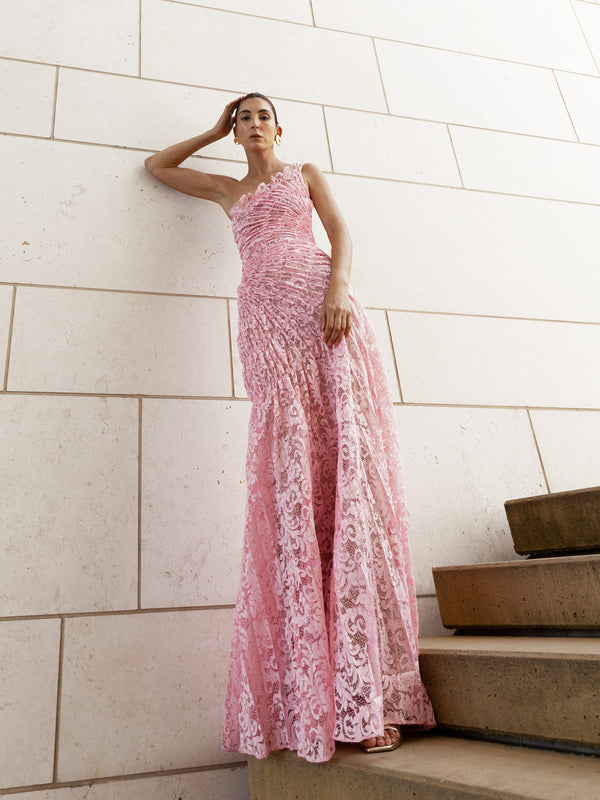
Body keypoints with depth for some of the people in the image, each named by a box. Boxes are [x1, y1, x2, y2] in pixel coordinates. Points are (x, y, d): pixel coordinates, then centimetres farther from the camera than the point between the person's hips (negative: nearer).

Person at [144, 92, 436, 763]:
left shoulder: (305, 173, 27)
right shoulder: (228, 191, 34)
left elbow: (340, 233, 11)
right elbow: (157, 166, 44)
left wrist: (339, 287, -9)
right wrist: (215, 131, 41)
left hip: (320, 302, -1)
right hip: (265, 319, 2)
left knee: (345, 454, -16)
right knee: (290, 475, -12)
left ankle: (370, 691, -15)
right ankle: (308, 695, -11)